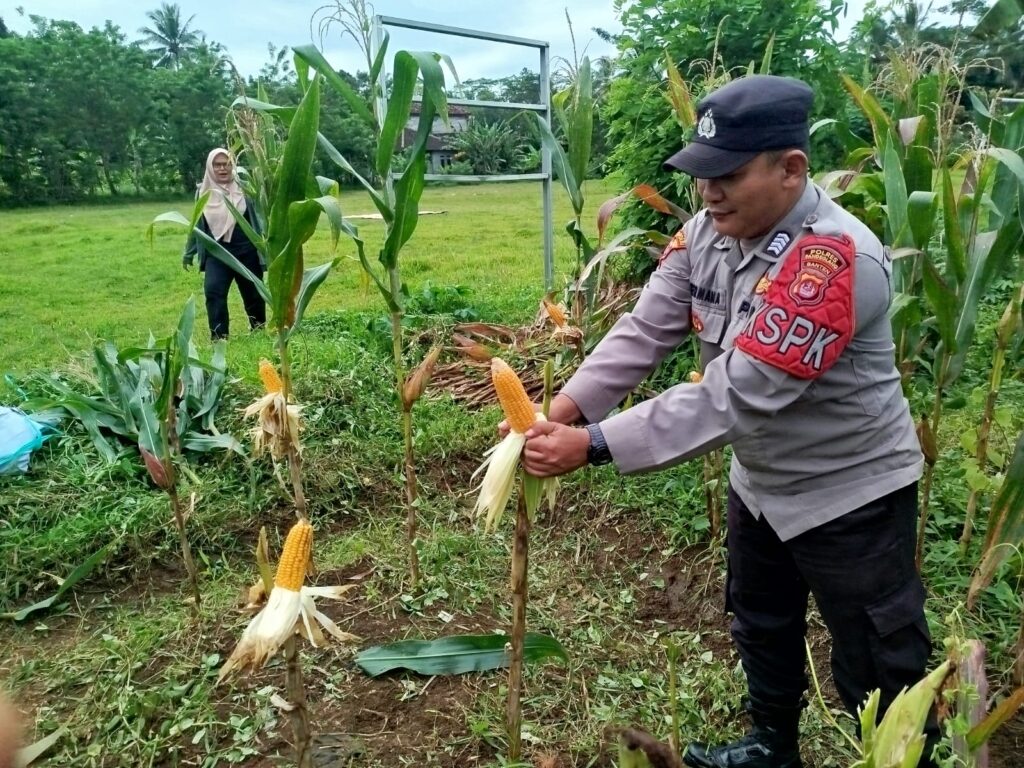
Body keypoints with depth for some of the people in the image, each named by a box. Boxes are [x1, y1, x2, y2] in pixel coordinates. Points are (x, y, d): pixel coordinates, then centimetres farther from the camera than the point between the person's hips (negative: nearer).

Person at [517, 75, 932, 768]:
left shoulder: (836, 260, -32)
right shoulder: (709, 230, -8)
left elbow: (733, 395, -37)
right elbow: (644, 331, -11)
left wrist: (592, 446, -38)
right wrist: (563, 409, -25)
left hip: (850, 493, -8)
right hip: (760, 481, 8)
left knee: (878, 674, 10)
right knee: (761, 626, 26)